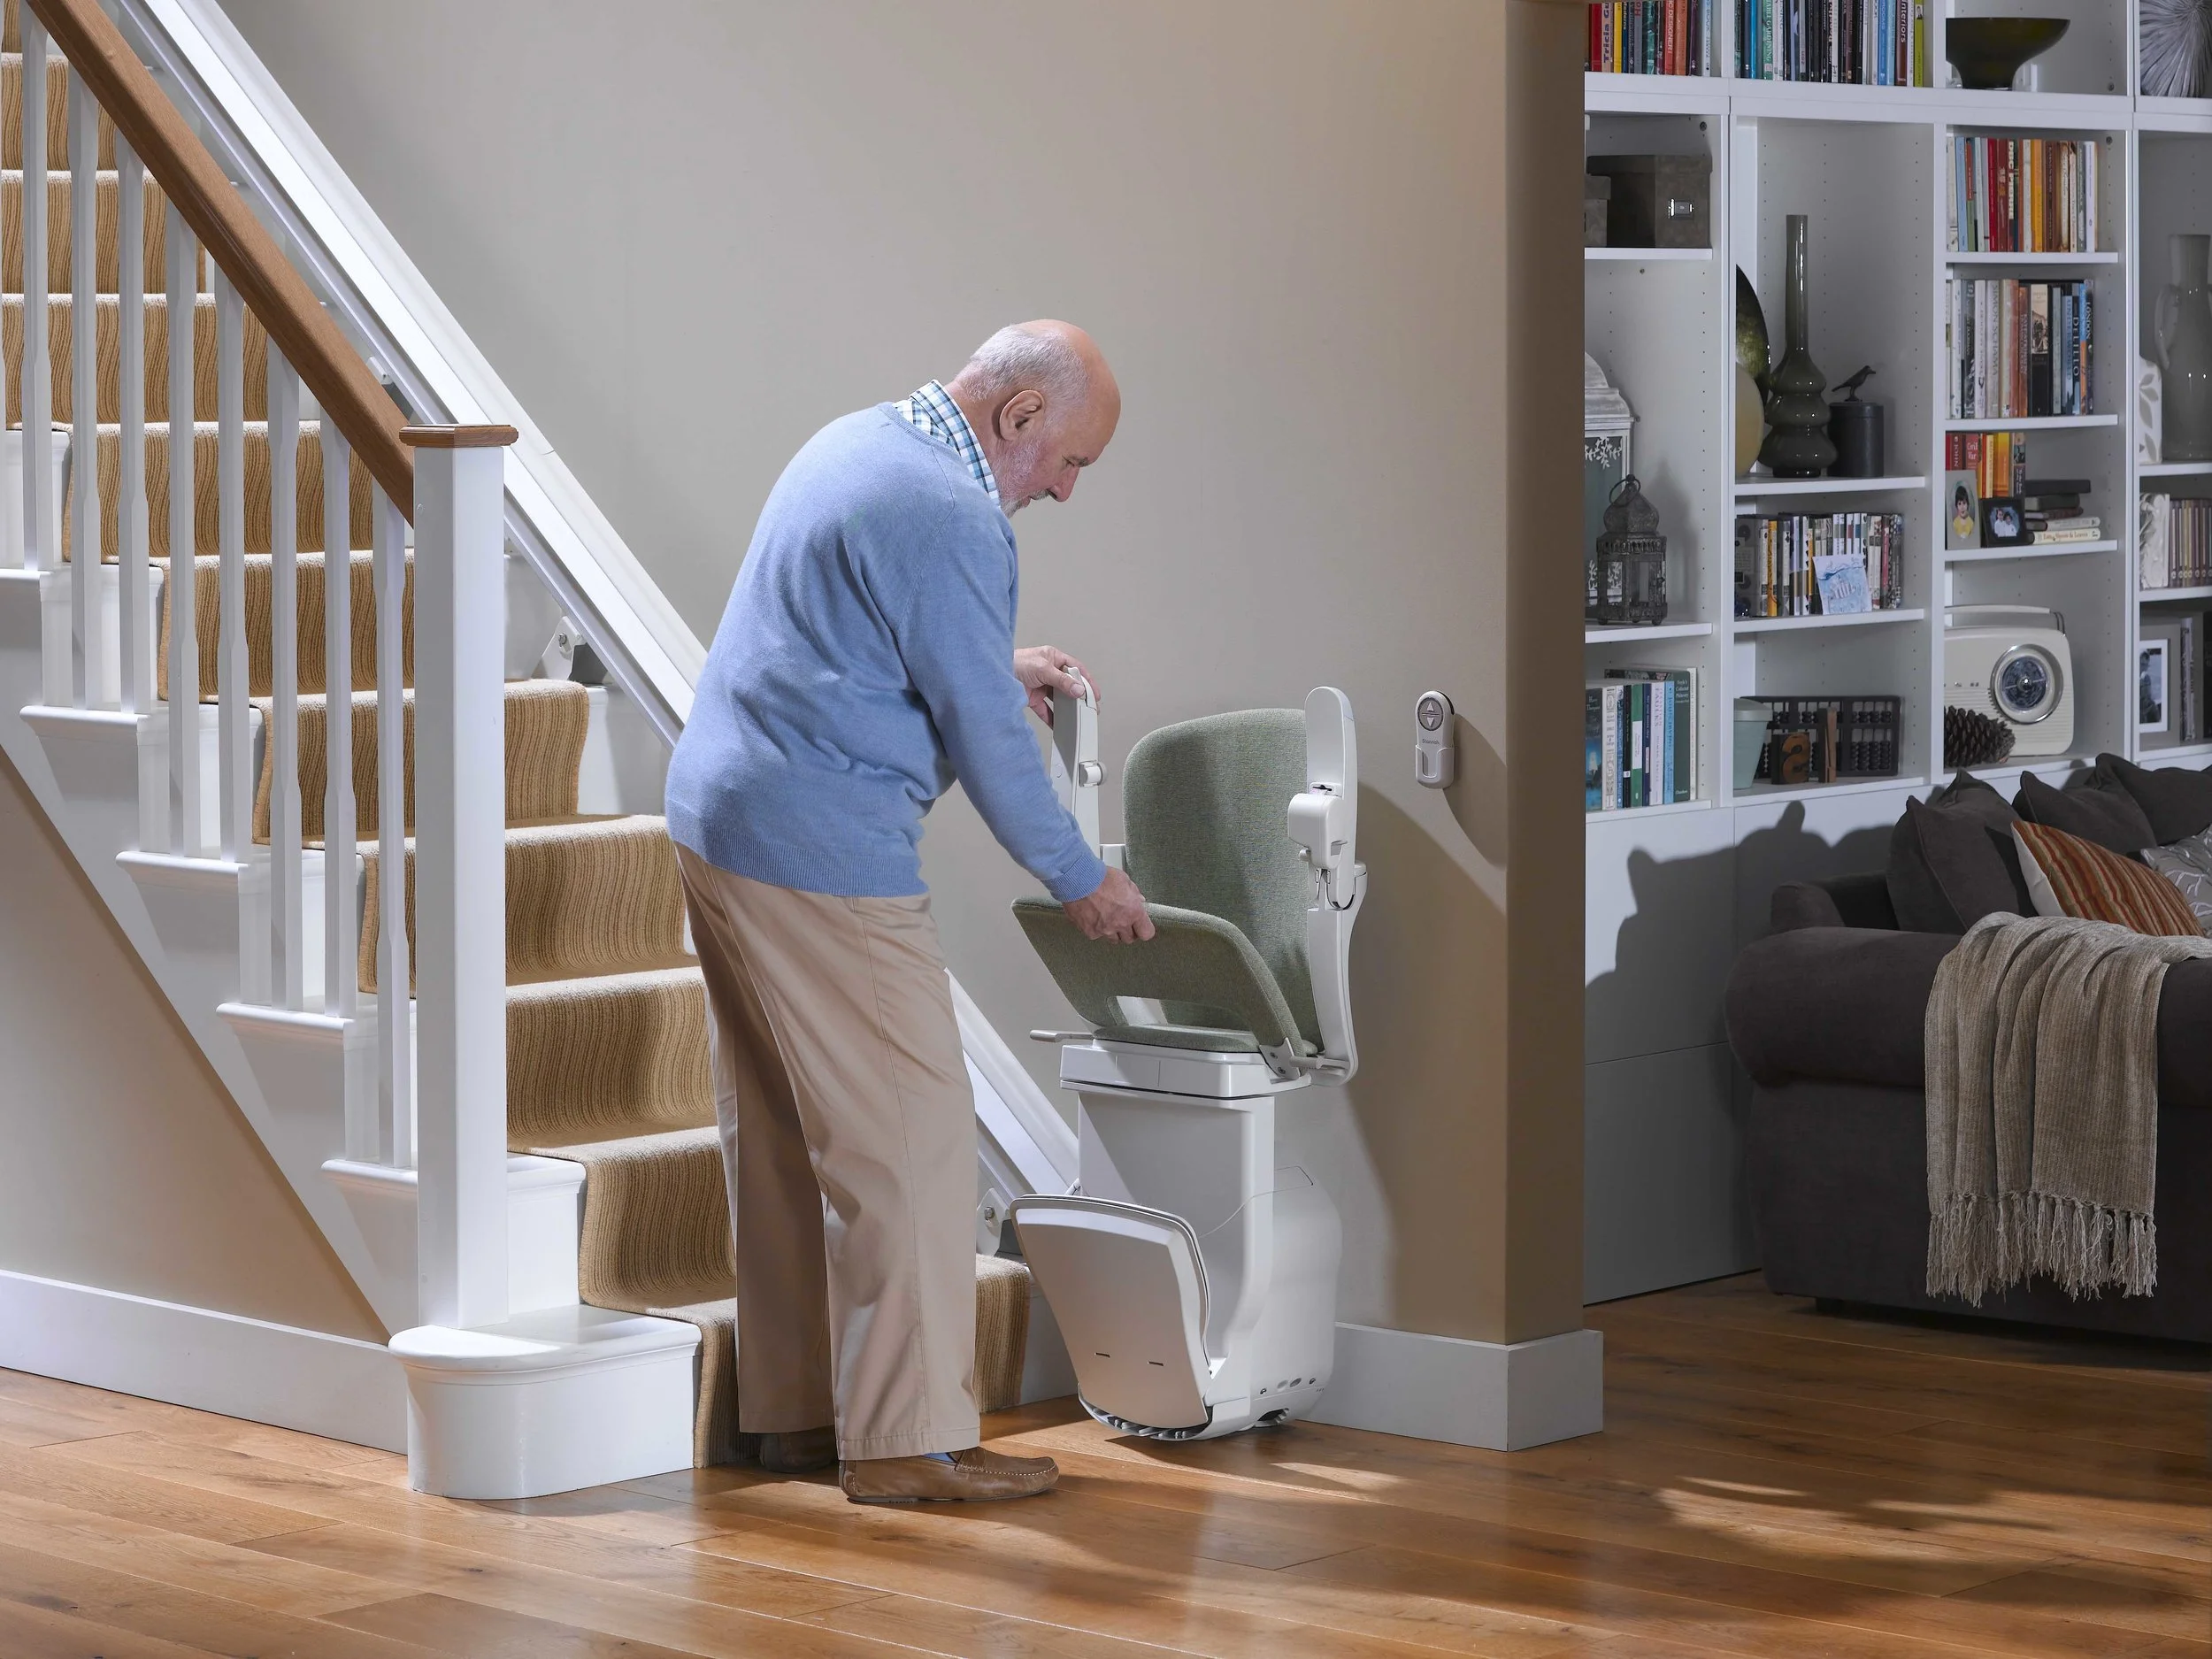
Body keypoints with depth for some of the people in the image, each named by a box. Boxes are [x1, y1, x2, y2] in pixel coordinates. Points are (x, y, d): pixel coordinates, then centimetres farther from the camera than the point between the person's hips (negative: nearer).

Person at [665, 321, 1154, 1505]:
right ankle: (907, 1438, -3)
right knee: (908, 1133, -5)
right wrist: (1080, 881, -1)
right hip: (819, 859, -10)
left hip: (715, 816, 10)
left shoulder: (856, 442, 14)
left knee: (781, 1130, 15)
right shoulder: (952, 520, -17)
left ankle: (796, 1408, 21)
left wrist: (997, 666, 24)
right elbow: (982, 739, -13)